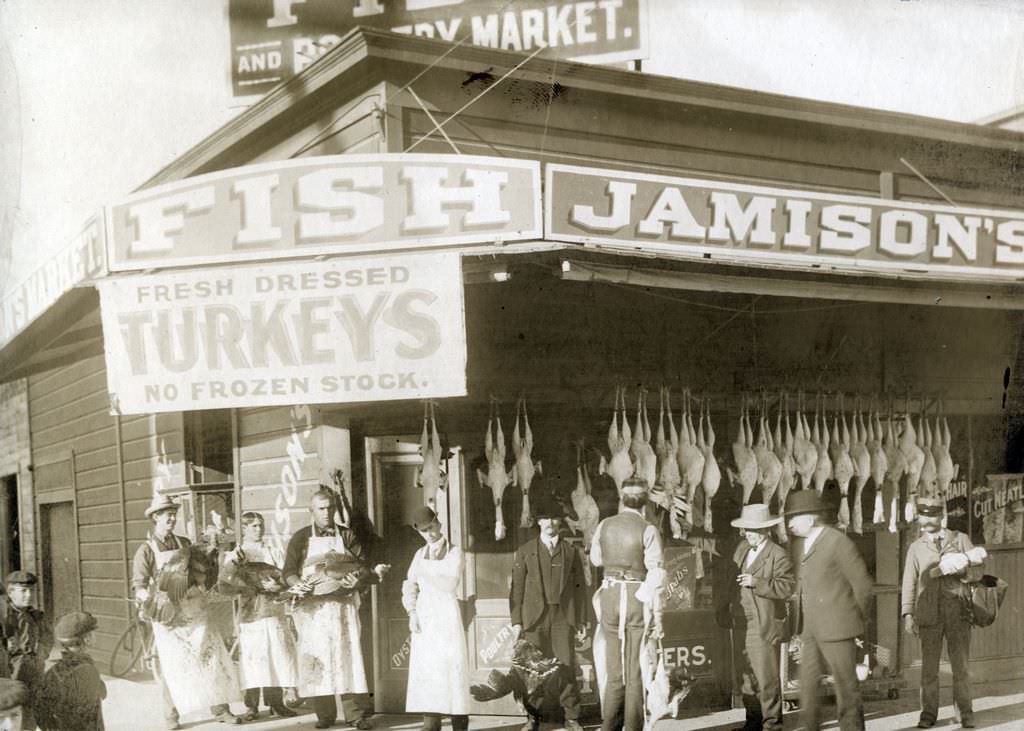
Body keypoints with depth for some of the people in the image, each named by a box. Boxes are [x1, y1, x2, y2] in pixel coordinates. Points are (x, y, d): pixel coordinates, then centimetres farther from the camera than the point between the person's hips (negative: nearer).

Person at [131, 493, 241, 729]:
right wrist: (145, 594, -31)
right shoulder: (146, 550, -1)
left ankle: (220, 709, 9)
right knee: (170, 665, -3)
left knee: (212, 657, 0)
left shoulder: (184, 544, 12)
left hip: (194, 612, 4)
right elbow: (138, 584, -10)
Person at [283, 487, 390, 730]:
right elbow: (289, 571, 2)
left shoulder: (347, 536, 10)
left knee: (347, 655, -5)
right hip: (313, 607, 0)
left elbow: (361, 566, 3)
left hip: (343, 603, 0)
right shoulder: (300, 538, 8)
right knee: (316, 659, -2)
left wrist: (358, 579, -18)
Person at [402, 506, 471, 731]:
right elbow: (410, 586, 10)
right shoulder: (420, 554, 15)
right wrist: (412, 614, -3)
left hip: (446, 613, -4)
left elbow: (450, 584, -11)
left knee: (452, 666, -7)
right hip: (424, 616, 4)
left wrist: (426, 573, -5)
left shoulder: (454, 552, 1)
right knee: (425, 669, 0)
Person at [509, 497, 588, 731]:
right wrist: (516, 621, -2)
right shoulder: (524, 551, 7)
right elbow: (517, 588, 5)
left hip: (563, 617, 0)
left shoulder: (570, 551, 10)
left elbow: (579, 586, 9)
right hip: (534, 618, 0)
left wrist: (582, 620, 3)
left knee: (567, 667, -4)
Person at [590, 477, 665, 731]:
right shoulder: (648, 531, -9)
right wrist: (657, 615, -8)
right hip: (638, 598, -3)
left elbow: (596, 559, 19)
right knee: (636, 669, 4)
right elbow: (655, 574, -12)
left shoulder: (605, 526, 2)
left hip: (610, 596, 3)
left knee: (614, 667, 14)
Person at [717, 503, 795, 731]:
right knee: (746, 675, 14)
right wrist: (725, 604, 18)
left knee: (767, 677, -3)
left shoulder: (778, 555, -10)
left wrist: (757, 582, -26)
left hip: (763, 626, -7)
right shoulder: (742, 548, 13)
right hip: (740, 623, 7)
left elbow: (787, 587, -19)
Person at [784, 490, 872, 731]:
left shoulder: (838, 542, -13)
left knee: (846, 684, 1)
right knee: (807, 684, 9)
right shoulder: (800, 543, 11)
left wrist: (855, 618, -1)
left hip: (836, 628, -7)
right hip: (810, 629, 7)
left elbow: (862, 584, -10)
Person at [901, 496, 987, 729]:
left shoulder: (961, 540, 8)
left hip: (958, 613, 0)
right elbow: (909, 583, 1)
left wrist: (952, 570, -17)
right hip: (929, 615, 0)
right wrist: (908, 614, -12)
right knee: (929, 666, 2)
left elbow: (977, 573, 2)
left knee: (961, 665, 2)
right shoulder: (916, 548, 9)